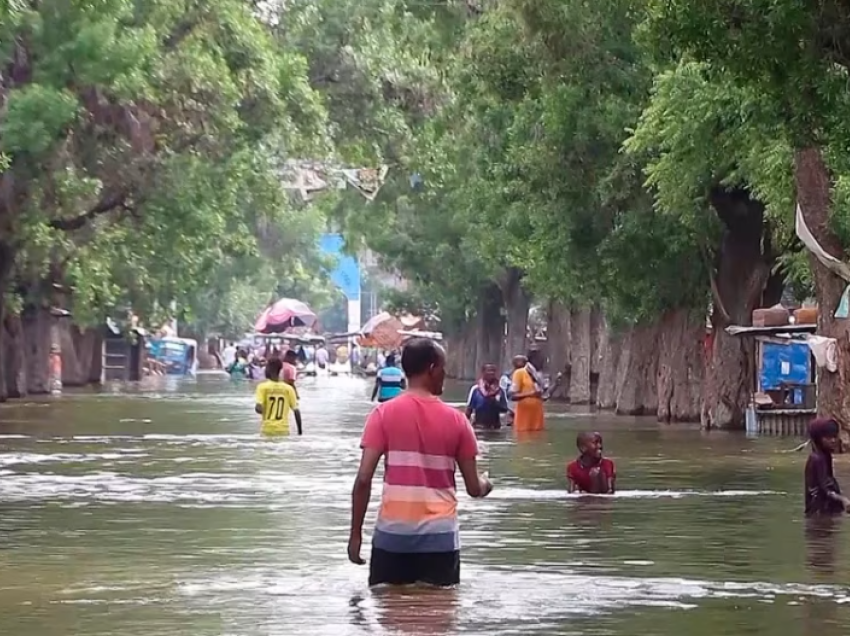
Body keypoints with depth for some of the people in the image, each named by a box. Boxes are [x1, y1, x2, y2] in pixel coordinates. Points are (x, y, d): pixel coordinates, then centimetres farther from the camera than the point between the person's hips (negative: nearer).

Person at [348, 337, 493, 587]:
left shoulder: (384, 414, -3)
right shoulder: (455, 419, 0)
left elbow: (363, 479, -8)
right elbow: (474, 488, 4)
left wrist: (356, 533, 0)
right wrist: (485, 484, 28)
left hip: (393, 532, 0)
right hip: (439, 535, 0)